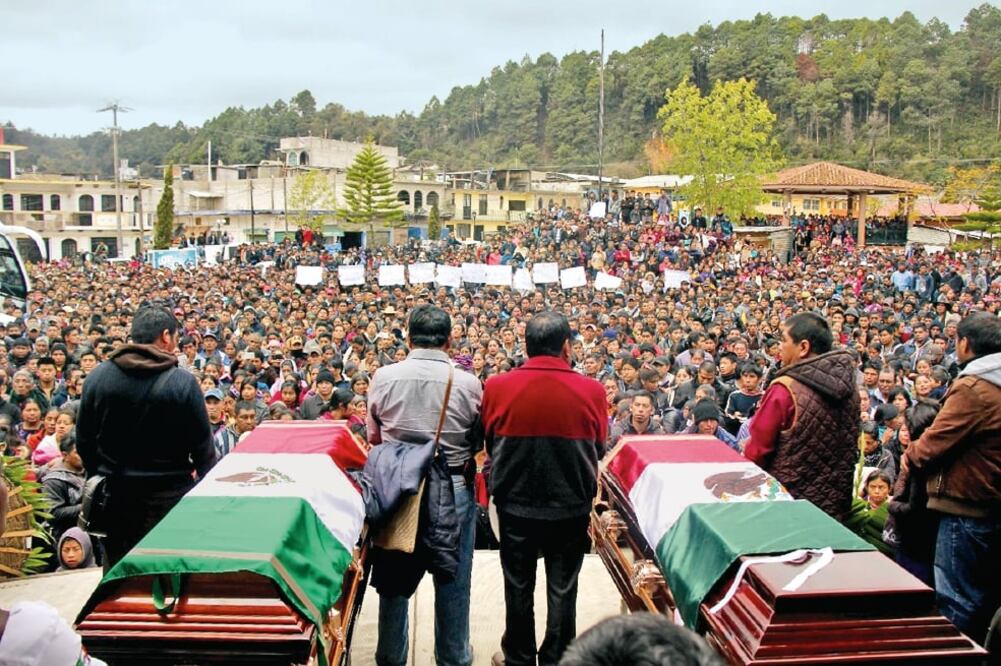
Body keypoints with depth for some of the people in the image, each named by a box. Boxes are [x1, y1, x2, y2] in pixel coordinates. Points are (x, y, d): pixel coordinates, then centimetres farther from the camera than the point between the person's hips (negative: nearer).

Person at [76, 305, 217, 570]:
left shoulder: (97, 377, -3)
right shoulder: (183, 383, -15)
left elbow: (83, 440, 5)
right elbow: (202, 446, -10)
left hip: (113, 492, 4)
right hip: (168, 495, -4)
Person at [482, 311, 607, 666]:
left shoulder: (496, 387, -13)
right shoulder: (592, 391, -14)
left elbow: (489, 443, 3)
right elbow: (599, 447, 2)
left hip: (515, 502, 1)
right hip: (571, 506, 0)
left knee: (518, 586, 17)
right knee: (562, 588, 14)